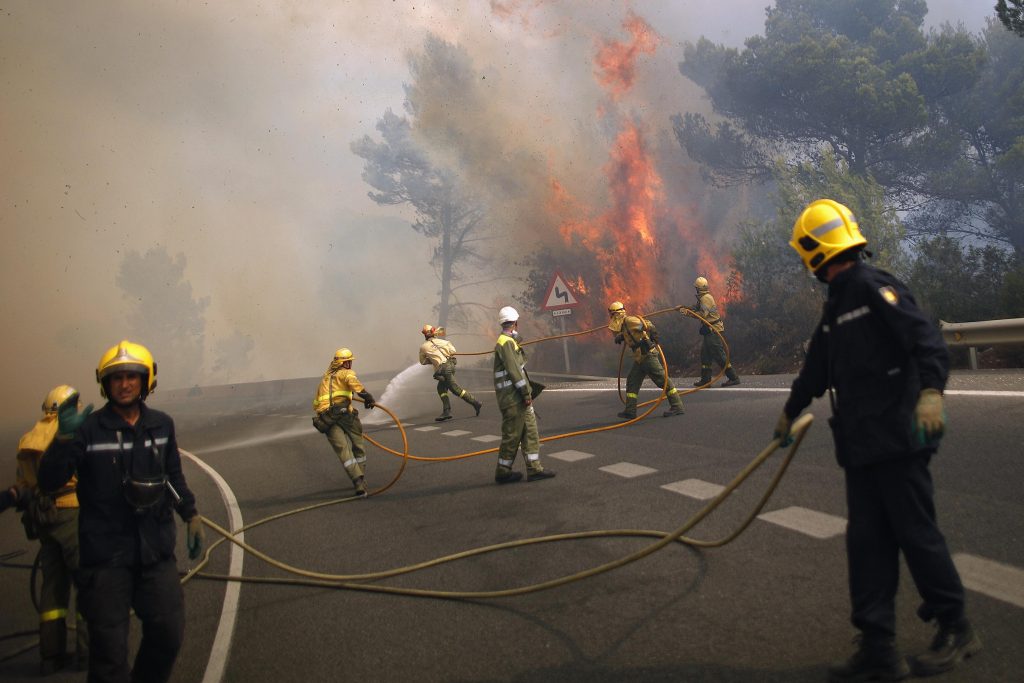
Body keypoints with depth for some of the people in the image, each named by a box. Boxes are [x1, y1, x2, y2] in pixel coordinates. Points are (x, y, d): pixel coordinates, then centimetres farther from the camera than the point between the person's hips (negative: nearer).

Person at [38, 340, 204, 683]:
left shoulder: (162, 425, 5)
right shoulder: (89, 428, -8)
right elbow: (48, 481, -14)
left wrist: (191, 515, 13)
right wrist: (64, 437, -27)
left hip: (156, 550, 4)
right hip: (105, 555, -4)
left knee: (168, 634, 9)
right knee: (109, 646, 2)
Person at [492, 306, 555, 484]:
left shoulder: (509, 341, 18)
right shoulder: (506, 342, -14)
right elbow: (513, 370, -20)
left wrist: (528, 390, 21)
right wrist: (526, 392, -17)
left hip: (519, 397, 10)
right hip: (512, 397, -10)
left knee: (530, 430, 9)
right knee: (512, 434, -2)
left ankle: (534, 469, 12)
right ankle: (503, 472, 8)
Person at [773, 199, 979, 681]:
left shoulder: (874, 287, -10)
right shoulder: (837, 305, 18)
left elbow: (926, 338, -22)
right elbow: (816, 369, 30)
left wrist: (931, 390, -38)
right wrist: (790, 412, 40)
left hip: (897, 438, -9)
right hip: (859, 444, 9)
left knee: (916, 533, 2)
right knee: (866, 542, 7)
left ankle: (956, 630, 21)